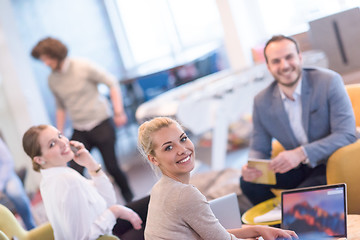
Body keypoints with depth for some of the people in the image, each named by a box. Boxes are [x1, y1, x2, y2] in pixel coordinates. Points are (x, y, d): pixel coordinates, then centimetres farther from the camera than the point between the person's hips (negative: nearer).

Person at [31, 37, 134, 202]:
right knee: (75, 171, -11)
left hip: (101, 124, -4)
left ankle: (130, 199, 25)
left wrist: (118, 111, -10)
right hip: (79, 132, 4)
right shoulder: (52, 80, 7)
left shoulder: (83, 67, -9)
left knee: (111, 167, 0)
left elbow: (112, 83, -4)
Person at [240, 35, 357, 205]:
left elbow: (346, 134, -21)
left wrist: (301, 153, -33)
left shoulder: (328, 81, -14)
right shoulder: (262, 102, -2)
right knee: (248, 182, -13)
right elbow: (259, 149, 7)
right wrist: (251, 167, -19)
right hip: (298, 170, 5)